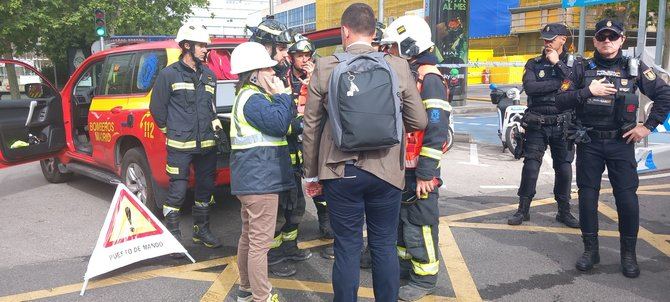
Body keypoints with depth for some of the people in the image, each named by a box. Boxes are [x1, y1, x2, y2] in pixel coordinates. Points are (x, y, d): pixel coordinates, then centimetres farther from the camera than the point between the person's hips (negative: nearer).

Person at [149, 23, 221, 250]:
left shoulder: (209, 75, 14)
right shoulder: (169, 74, -3)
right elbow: (157, 107, 1)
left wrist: (215, 124, 12)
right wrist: (171, 131, 5)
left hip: (207, 144, 6)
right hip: (180, 146, -6)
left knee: (205, 188, 13)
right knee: (178, 191, -4)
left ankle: (201, 230, 29)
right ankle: (173, 235, 9)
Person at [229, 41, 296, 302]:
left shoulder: (249, 96, 18)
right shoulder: (253, 99, -15)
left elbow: (282, 124, 17)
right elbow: (279, 124, -22)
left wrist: (280, 98, 3)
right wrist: (282, 95, -10)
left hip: (251, 179, 11)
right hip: (260, 179, -11)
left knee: (249, 235, 19)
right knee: (261, 241, -6)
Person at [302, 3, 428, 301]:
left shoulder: (324, 68, -4)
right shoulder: (399, 67, -3)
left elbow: (310, 128, -1)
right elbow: (419, 121, 1)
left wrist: (311, 174, 10)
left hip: (341, 172, -1)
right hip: (386, 171, 1)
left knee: (347, 248, 9)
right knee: (385, 246, 13)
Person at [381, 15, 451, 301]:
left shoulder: (429, 78, -15)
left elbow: (436, 129, -20)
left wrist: (425, 173, -21)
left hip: (419, 169, -9)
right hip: (400, 166, 9)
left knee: (420, 222, 2)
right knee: (401, 218, 18)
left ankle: (425, 276, 15)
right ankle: (406, 262, 34)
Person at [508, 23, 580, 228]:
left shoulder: (573, 64, 6)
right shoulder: (534, 64, 6)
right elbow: (529, 87, -12)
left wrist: (557, 63, -12)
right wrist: (559, 83, -14)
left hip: (563, 125, 0)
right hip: (537, 124, 0)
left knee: (564, 169, 6)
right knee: (530, 167, -1)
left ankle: (564, 211, 20)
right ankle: (523, 210, 10)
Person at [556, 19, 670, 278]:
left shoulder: (634, 68, 2)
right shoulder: (582, 69, 4)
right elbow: (560, 101, -3)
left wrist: (648, 126, -2)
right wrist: (587, 91, -17)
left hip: (621, 143, -1)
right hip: (588, 143, 1)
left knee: (627, 199, -1)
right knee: (587, 197, 6)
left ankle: (628, 253, 17)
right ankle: (590, 250, 21)